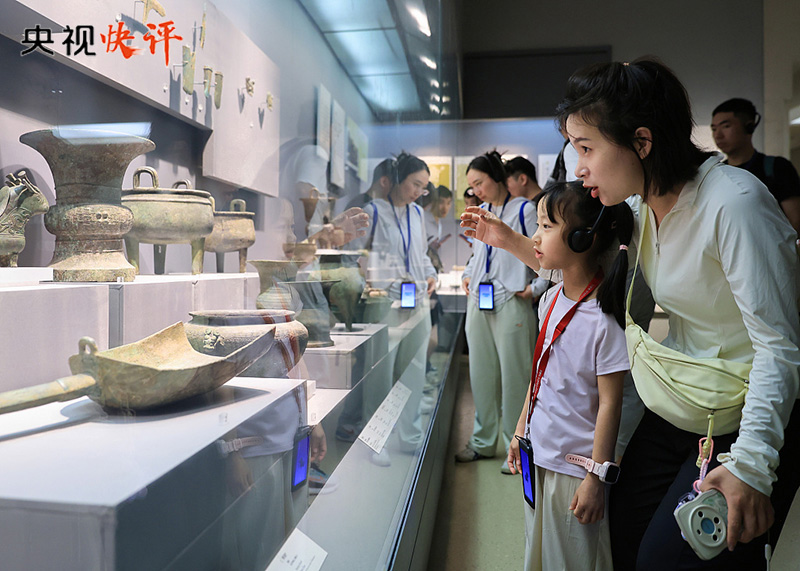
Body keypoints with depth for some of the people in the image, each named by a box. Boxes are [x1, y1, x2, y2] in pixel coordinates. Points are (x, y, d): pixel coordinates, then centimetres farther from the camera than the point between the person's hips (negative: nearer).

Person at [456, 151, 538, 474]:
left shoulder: (524, 210, -3)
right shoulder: (479, 213, 16)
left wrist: (529, 288, -14)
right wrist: (468, 275, 13)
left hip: (511, 302, -6)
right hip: (478, 301, 6)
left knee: (513, 374, 0)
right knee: (481, 372, 10)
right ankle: (483, 442, 23)